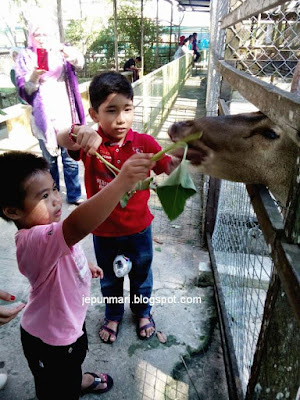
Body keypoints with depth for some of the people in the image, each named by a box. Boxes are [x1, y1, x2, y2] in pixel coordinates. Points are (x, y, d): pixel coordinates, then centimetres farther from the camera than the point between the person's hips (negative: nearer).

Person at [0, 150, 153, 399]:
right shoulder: (34, 240, -41)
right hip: (50, 341, -9)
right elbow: (77, 226, -63)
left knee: (76, 356, 38)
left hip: (68, 320, 9)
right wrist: (122, 182, -69)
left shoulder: (44, 230, -10)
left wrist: (84, 267, 3)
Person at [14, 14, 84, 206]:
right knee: (49, 160, 7)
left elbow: (79, 62, -12)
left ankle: (74, 195, 16)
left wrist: (62, 48, -31)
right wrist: (34, 76, -22)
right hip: (43, 117, 0)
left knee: (70, 159, 2)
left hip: (66, 116, 0)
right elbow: (24, 90, -2)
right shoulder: (25, 57, 6)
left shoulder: (61, 53, 9)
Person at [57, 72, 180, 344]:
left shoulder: (144, 143, -14)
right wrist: (79, 132, -55)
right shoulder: (90, 142, -16)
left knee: (141, 275, 24)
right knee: (110, 279, 25)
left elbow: (170, 169, -17)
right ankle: (113, 315, 54)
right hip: (103, 230, 0)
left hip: (138, 228, 0)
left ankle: (143, 311, 54)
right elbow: (60, 140, -33)